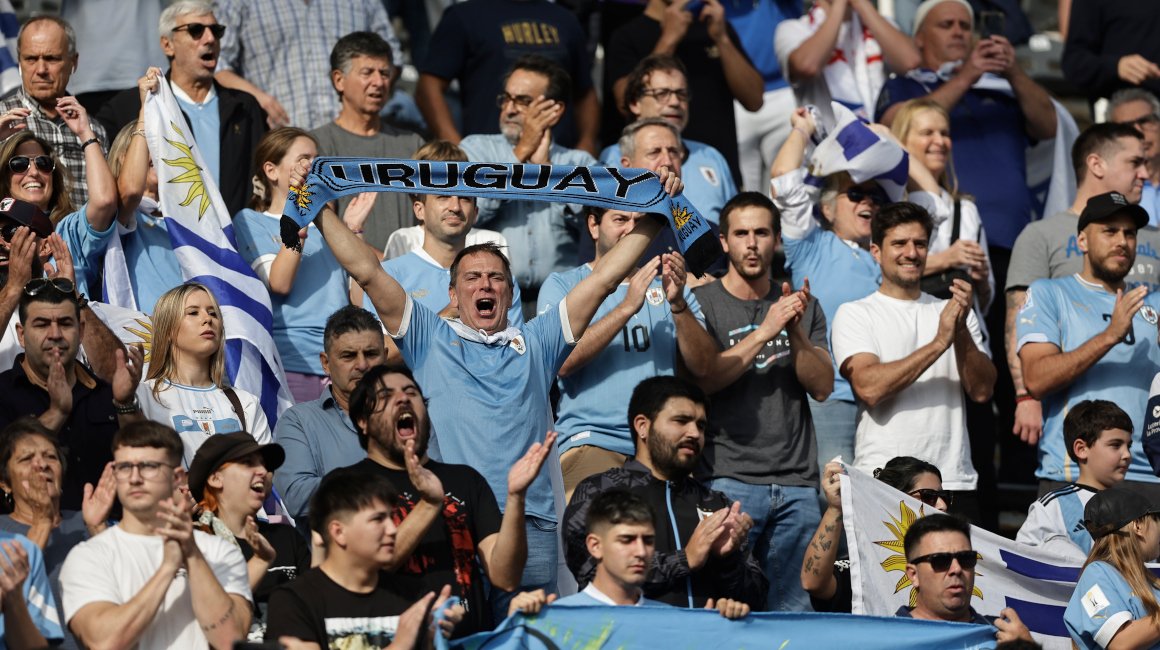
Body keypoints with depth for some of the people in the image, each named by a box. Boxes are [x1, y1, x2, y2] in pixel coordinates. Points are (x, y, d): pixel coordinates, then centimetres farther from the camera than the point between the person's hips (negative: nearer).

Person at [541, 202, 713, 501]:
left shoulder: (667, 283, 18)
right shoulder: (562, 286, 11)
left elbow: (702, 366, 6)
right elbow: (562, 361, -7)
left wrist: (677, 303, -10)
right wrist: (627, 307, -12)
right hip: (592, 440, -3)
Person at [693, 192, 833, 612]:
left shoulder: (803, 308, 15)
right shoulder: (702, 303, 3)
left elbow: (822, 387, 5)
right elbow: (703, 379, -11)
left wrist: (795, 332, -11)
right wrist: (766, 331, -16)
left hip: (796, 483, 4)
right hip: (729, 478, -4)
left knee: (793, 609, 3)